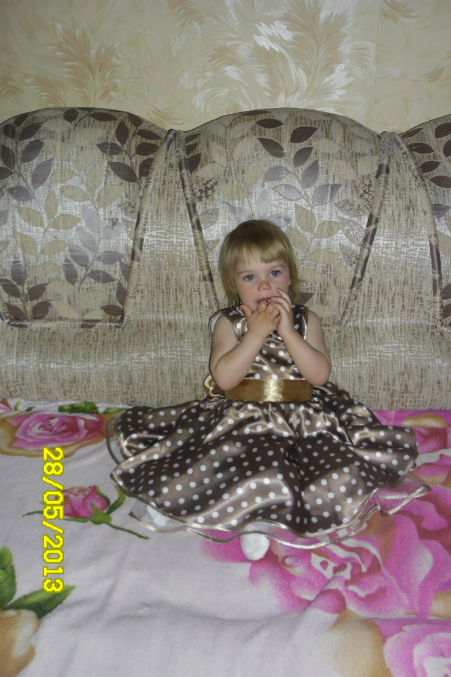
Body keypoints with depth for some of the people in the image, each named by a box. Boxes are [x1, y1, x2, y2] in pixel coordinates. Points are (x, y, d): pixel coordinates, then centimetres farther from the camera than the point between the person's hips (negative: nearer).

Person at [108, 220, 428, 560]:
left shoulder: (306, 320, 7)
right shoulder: (228, 323, 4)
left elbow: (320, 374, -7)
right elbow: (224, 378, -11)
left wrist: (287, 331, -14)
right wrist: (257, 332, -15)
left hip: (302, 418, 1)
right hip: (241, 419, 0)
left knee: (341, 477, -24)